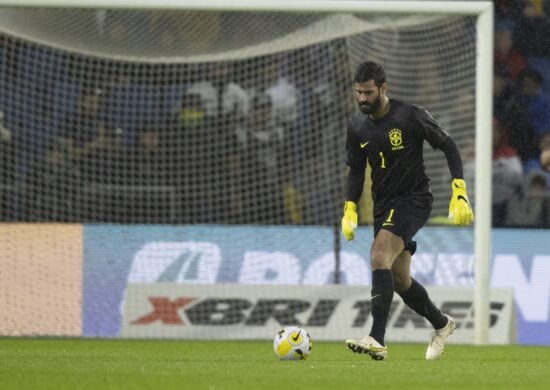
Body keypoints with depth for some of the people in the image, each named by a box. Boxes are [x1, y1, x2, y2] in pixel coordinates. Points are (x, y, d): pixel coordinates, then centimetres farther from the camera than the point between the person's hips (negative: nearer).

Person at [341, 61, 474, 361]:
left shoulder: (410, 117, -13)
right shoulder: (357, 126, 3)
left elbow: (448, 147, -6)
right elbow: (356, 170, 15)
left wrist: (459, 194, -12)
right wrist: (350, 209, 2)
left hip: (414, 199, -7)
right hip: (383, 206, 7)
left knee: (380, 255, -28)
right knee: (399, 280, 12)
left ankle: (377, 340, -36)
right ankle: (442, 324, 39)